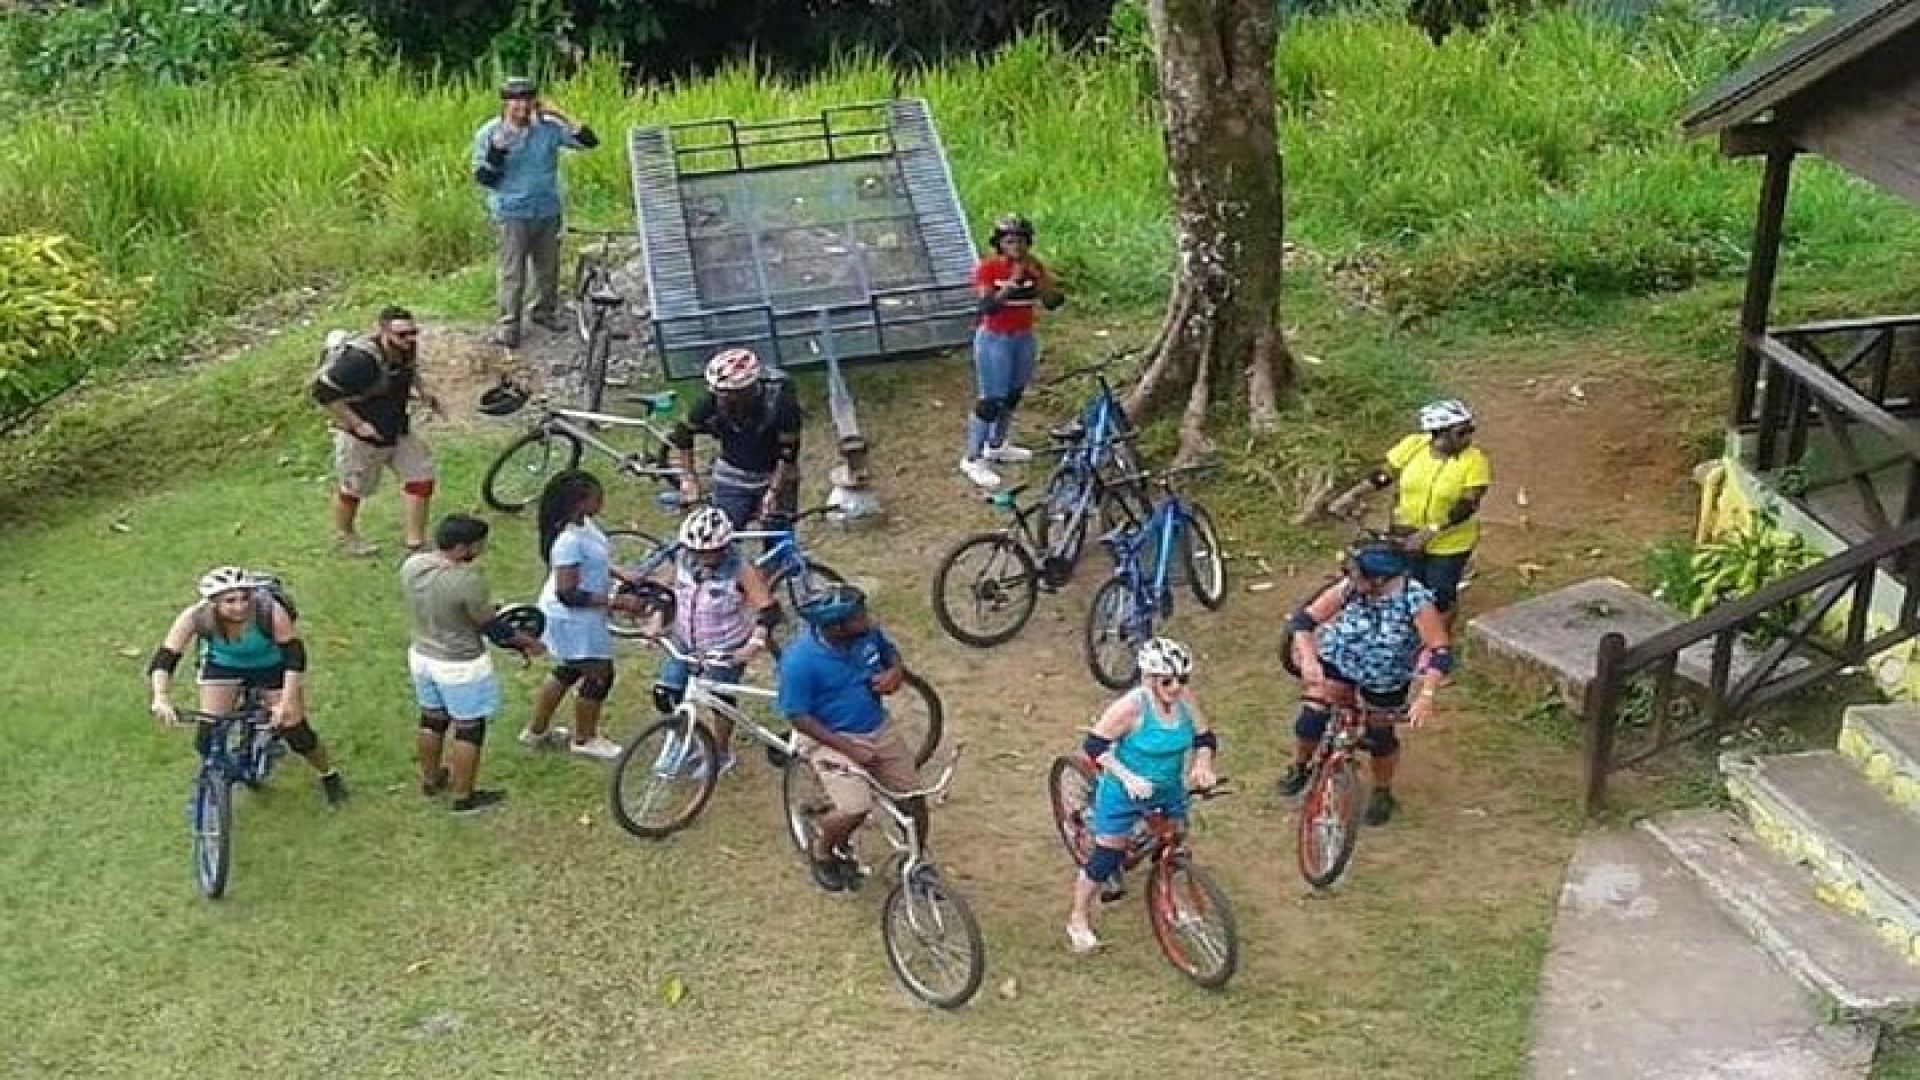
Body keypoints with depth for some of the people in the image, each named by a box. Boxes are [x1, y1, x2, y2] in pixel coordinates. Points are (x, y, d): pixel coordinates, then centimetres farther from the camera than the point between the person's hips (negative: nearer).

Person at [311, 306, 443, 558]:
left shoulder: (404, 350, -7)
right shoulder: (361, 360, -33)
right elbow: (323, 391, -30)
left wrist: (424, 393, 3)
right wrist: (356, 424, -28)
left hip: (398, 430, 7)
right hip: (362, 437, -7)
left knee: (421, 477, 2)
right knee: (352, 489, 14)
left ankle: (415, 542, 14)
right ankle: (344, 535, 42)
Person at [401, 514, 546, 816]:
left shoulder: (411, 565, -8)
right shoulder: (466, 580, -31)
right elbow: (492, 626, -18)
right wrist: (529, 643, -1)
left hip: (422, 655, 7)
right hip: (460, 667, -7)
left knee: (432, 719, 25)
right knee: (469, 729, 11)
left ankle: (430, 780, 44)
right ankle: (464, 798, 24)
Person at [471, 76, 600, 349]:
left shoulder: (548, 128, -2)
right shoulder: (489, 133, -6)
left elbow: (588, 141, -6)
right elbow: (483, 178, -7)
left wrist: (561, 116, -14)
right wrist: (497, 150, -22)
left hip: (547, 211, 3)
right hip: (512, 213, -3)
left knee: (548, 266, 15)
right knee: (512, 271, -3)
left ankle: (544, 311, 35)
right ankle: (509, 324, 6)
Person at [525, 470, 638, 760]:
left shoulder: (583, 523, -3)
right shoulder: (569, 540, -32)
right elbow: (568, 594, -31)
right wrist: (616, 602, -28)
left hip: (579, 617, 10)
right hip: (573, 619, -10)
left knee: (569, 670, 25)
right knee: (600, 675, 6)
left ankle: (536, 731, 40)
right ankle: (585, 739, 27)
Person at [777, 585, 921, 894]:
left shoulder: (867, 633, -9)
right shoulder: (800, 660, -25)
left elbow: (891, 652, 13)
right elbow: (798, 716, -19)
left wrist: (896, 672, -12)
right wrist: (849, 748, -23)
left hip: (879, 729, 6)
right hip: (830, 737, -6)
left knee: (915, 800, 2)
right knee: (855, 809, -23)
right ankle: (822, 851, 10)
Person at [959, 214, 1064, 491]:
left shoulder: (1034, 267, -2)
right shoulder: (987, 268, -15)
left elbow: (1054, 301, -10)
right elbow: (987, 307, -27)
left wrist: (1038, 274, -22)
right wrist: (1012, 280, -31)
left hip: (1024, 339, 6)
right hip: (994, 341, -6)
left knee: (1013, 396, 19)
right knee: (990, 401, -5)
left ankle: (997, 445, 38)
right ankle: (972, 460, 3)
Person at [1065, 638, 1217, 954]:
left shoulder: (1186, 700, -12)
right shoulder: (1132, 706, -28)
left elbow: (1205, 738, 1)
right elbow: (1094, 744, -24)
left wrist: (1203, 765, -19)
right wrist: (1127, 776, -32)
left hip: (1170, 792, 5)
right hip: (1123, 794, -5)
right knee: (1105, 859, 2)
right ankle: (1079, 919, 22)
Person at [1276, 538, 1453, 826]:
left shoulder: (1416, 600, -31)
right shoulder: (1349, 587, -25)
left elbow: (1441, 653, -31)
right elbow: (1304, 619, -22)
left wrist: (1426, 696, -43)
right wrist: (1308, 659, -38)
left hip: (1387, 681, -1)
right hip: (1337, 663, 1)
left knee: (1380, 736, 8)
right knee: (1311, 717, -10)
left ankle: (1382, 793, 37)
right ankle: (1299, 768, 21)